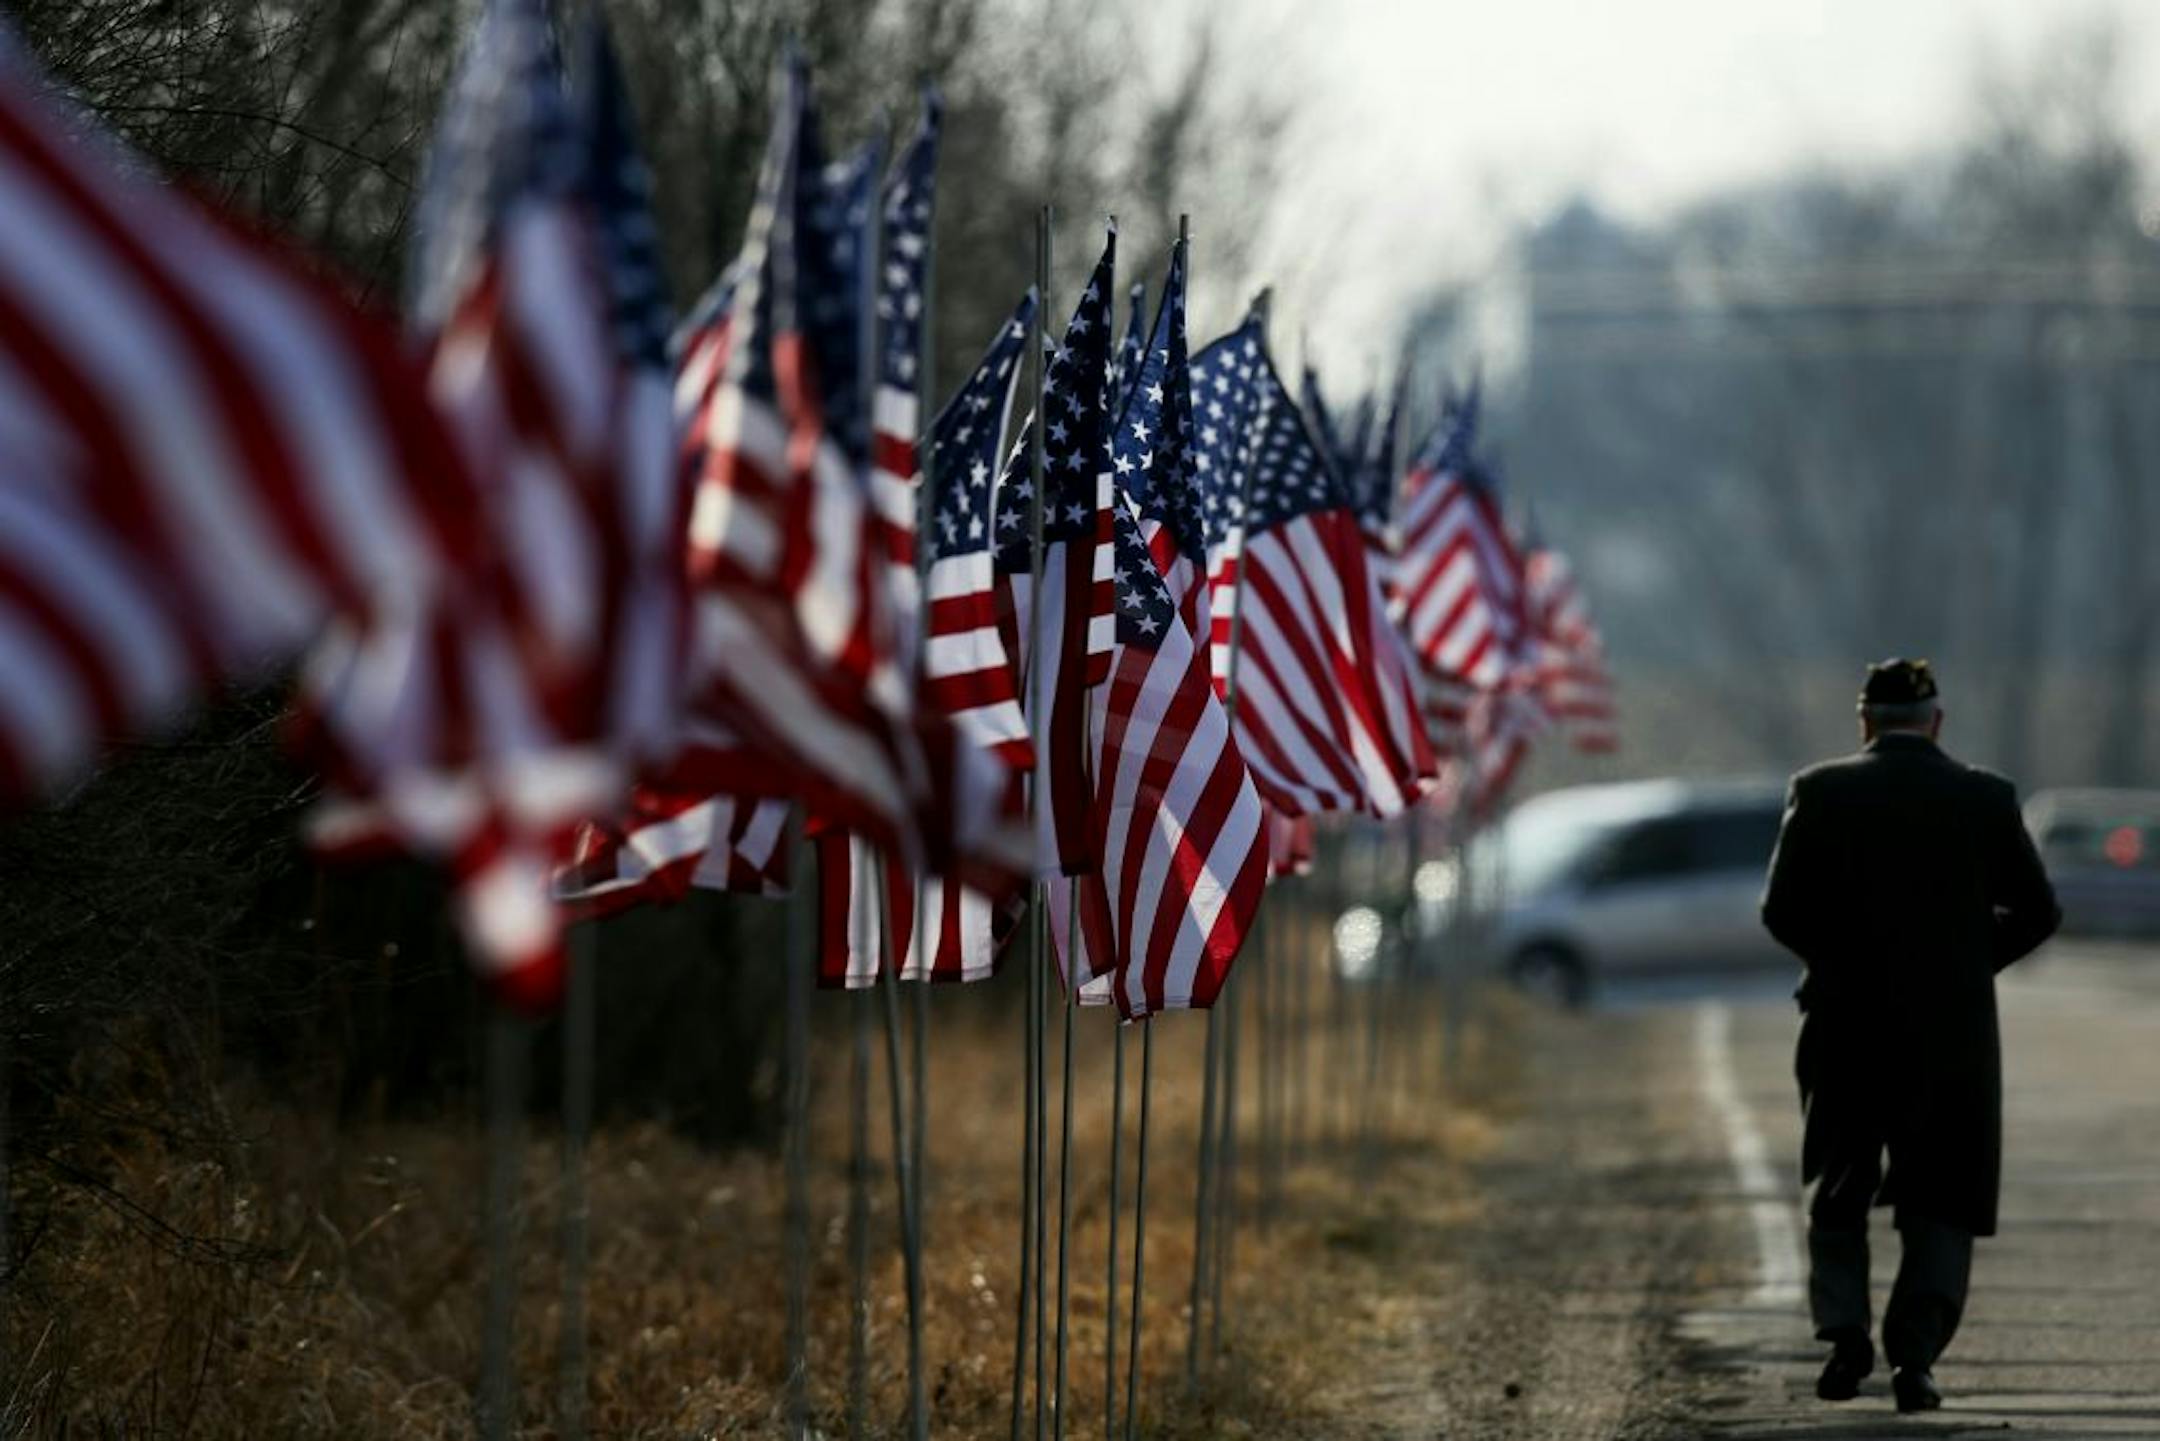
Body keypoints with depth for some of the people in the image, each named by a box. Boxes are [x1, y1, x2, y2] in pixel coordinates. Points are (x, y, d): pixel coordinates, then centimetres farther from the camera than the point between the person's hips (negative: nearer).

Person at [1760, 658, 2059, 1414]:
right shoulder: (1985, 797, -1)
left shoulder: (1820, 791, -4)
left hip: (1847, 1025, 0)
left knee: (1838, 1193, 17)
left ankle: (1844, 1330, -3)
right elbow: (2036, 911, 0)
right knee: (1941, 1203, 10)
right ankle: (1915, 1357, -5)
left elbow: (1782, 910, -7)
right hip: (1954, 1032, 0)